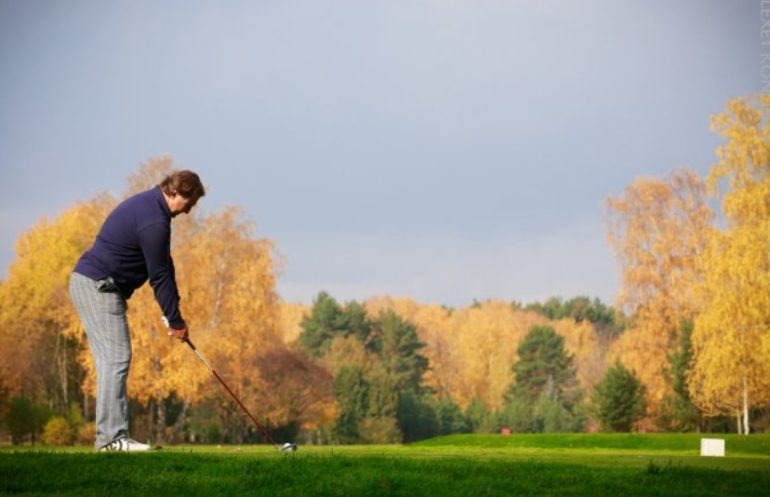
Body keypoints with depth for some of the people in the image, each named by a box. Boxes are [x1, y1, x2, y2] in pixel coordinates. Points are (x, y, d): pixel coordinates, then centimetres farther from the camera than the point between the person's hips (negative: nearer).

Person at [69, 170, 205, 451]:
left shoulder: (147, 204, 14)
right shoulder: (154, 221, -19)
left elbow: (162, 267, 15)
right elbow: (159, 275, -15)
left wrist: (174, 314, 11)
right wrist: (175, 321, -6)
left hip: (88, 283, 11)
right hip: (98, 286, -11)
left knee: (111, 360, 9)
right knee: (116, 359, -12)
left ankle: (109, 436, 8)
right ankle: (111, 437, -14)